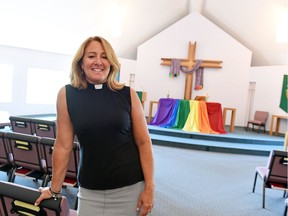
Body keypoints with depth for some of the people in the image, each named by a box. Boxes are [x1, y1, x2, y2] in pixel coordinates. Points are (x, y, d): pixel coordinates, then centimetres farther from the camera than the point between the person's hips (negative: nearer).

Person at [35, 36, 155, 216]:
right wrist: (54, 189, 6)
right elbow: (63, 145, -1)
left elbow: (144, 142, -4)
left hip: (130, 187, 0)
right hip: (90, 191, 1)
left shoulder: (128, 94, -6)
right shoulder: (67, 94, -5)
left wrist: (149, 187, -6)